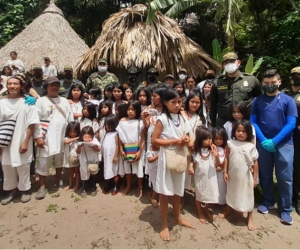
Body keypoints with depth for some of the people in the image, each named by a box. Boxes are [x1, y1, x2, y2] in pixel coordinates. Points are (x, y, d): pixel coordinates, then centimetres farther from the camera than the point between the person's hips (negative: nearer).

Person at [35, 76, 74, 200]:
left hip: (62, 136, 4)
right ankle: (42, 186, 14)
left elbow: (70, 119, 11)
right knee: (44, 161, 1)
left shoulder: (64, 101, 10)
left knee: (60, 159, 17)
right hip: (47, 138, -4)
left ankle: (59, 180, 35)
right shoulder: (41, 101, -3)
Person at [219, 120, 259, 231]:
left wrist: (255, 178, -4)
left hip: (246, 176, -2)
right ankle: (227, 212, 42)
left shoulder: (251, 146, -10)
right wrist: (225, 172, -3)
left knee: (248, 196, 10)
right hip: (233, 175, 2)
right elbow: (227, 158, -1)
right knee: (231, 194, 21)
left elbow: (255, 163, -5)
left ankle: (250, 218, 28)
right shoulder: (230, 143, -6)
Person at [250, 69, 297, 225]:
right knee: (265, 175, 12)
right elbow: (253, 122, 0)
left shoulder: (288, 100, 0)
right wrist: (263, 140, -13)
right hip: (263, 143, 2)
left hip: (283, 144, -1)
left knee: (285, 178, 3)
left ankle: (286, 210, 18)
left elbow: (291, 124, -6)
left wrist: (274, 141, -15)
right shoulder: (257, 101, 4)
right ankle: (267, 202, 30)